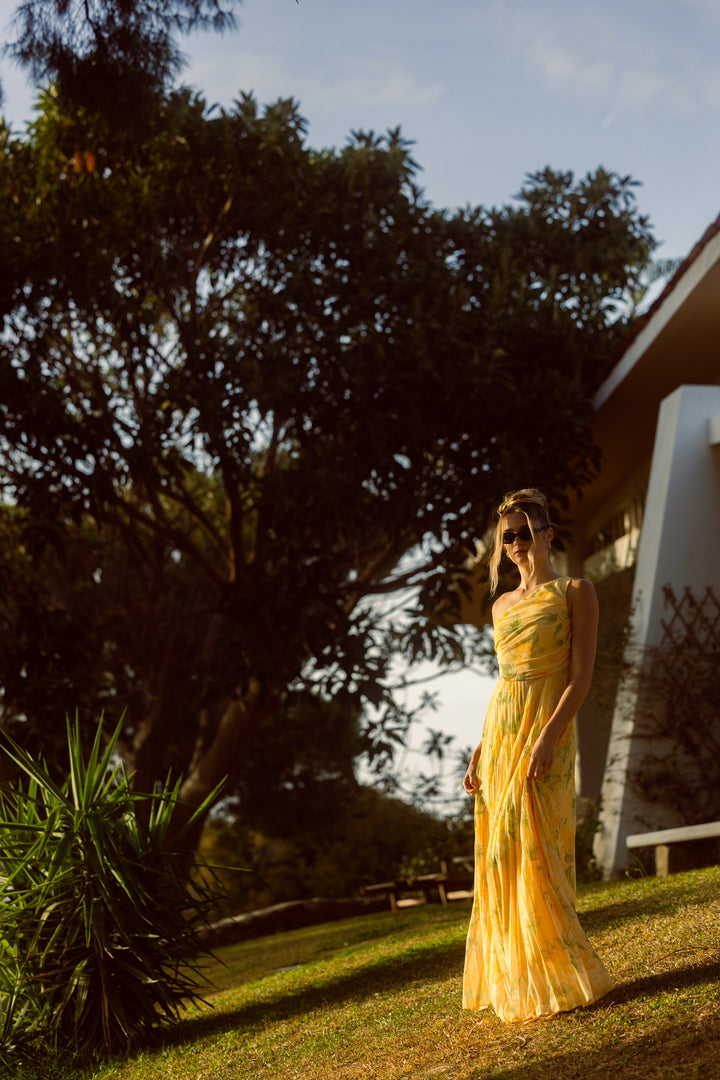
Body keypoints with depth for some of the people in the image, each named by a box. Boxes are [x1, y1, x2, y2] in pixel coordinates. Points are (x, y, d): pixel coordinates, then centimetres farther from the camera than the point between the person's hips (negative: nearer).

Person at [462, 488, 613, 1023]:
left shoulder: (576, 592, -2)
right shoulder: (503, 606, 16)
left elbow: (582, 676, -10)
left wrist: (549, 736, -22)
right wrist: (481, 750, 12)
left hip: (547, 730, -6)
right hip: (500, 731, 6)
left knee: (537, 853, -10)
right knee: (502, 858, 5)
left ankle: (557, 978, 0)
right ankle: (511, 979, 11)